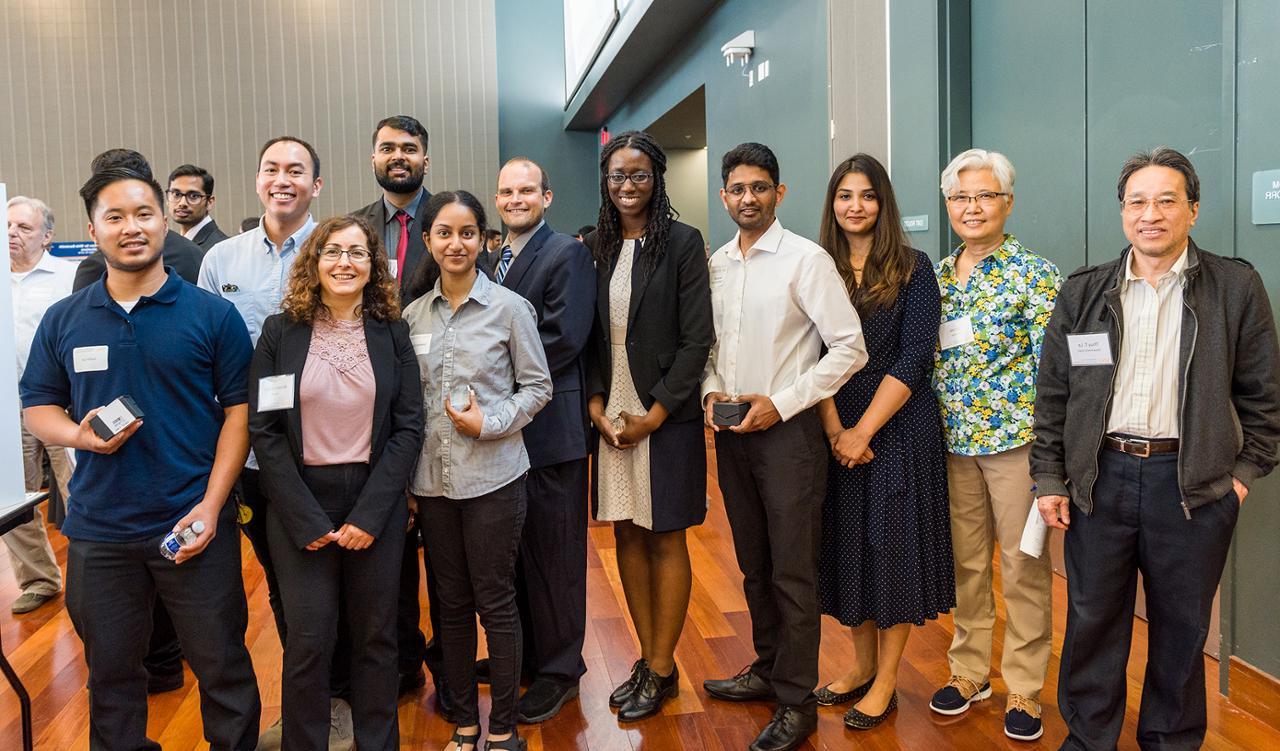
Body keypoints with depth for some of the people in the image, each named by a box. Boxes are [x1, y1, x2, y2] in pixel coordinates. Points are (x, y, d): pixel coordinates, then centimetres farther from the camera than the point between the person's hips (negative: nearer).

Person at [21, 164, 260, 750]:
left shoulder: (213, 315, -2)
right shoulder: (63, 320, 6)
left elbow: (238, 411, -4)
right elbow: (37, 407, 11)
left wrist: (210, 506, -13)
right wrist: (81, 434, -12)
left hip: (196, 526, -2)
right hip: (99, 531, 3)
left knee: (223, 667, 7)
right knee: (111, 670, 17)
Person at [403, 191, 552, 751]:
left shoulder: (509, 307, -5)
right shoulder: (413, 314, 5)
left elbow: (537, 386, 0)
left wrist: (490, 423, -15)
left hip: (492, 476, -3)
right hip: (432, 479, 4)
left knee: (495, 601, 4)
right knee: (452, 602, 13)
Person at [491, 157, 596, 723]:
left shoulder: (567, 254, -8)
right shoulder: (492, 259, 15)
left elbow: (564, 337, -18)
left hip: (549, 426, -7)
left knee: (553, 551, 3)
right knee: (513, 547, 16)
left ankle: (559, 668, 18)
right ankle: (520, 651, 32)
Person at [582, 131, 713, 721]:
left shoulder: (682, 242, -5)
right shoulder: (596, 247, 8)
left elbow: (697, 337, -9)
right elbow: (589, 334, 9)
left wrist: (653, 415, -13)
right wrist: (595, 403, -4)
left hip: (666, 416, -4)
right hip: (611, 414, 5)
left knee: (666, 539, 4)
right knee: (627, 535, 10)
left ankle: (661, 670, 16)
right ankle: (649, 657, 24)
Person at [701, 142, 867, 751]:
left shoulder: (806, 259, -9)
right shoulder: (716, 264, 9)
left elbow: (849, 347, -12)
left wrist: (781, 404, -15)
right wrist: (711, 391, -2)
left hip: (786, 428, -6)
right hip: (731, 430, 6)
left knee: (793, 573, 0)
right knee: (754, 563, 17)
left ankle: (796, 702, 12)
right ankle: (767, 669, 34)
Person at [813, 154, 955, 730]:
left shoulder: (913, 269, -4)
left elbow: (913, 358, -10)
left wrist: (864, 429, -15)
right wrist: (834, 428, -11)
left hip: (899, 429, -3)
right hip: (837, 433, 3)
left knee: (894, 543, 4)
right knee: (847, 543, 11)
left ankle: (886, 681, 17)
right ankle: (862, 664, 28)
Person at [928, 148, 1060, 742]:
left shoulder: (1034, 274, -6)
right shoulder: (935, 276, 9)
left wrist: (1046, 438, -15)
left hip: (1015, 436, -4)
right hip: (953, 440, 5)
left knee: (1024, 566, 5)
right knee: (966, 560, 14)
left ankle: (1024, 688, 19)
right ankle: (969, 670, 29)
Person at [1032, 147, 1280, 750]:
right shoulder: (1083, 292, 4)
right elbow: (1052, 394, 5)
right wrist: (1049, 479, 2)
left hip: (1193, 483, -1)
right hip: (1098, 478, 1)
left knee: (1181, 629, 11)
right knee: (1092, 620, 9)